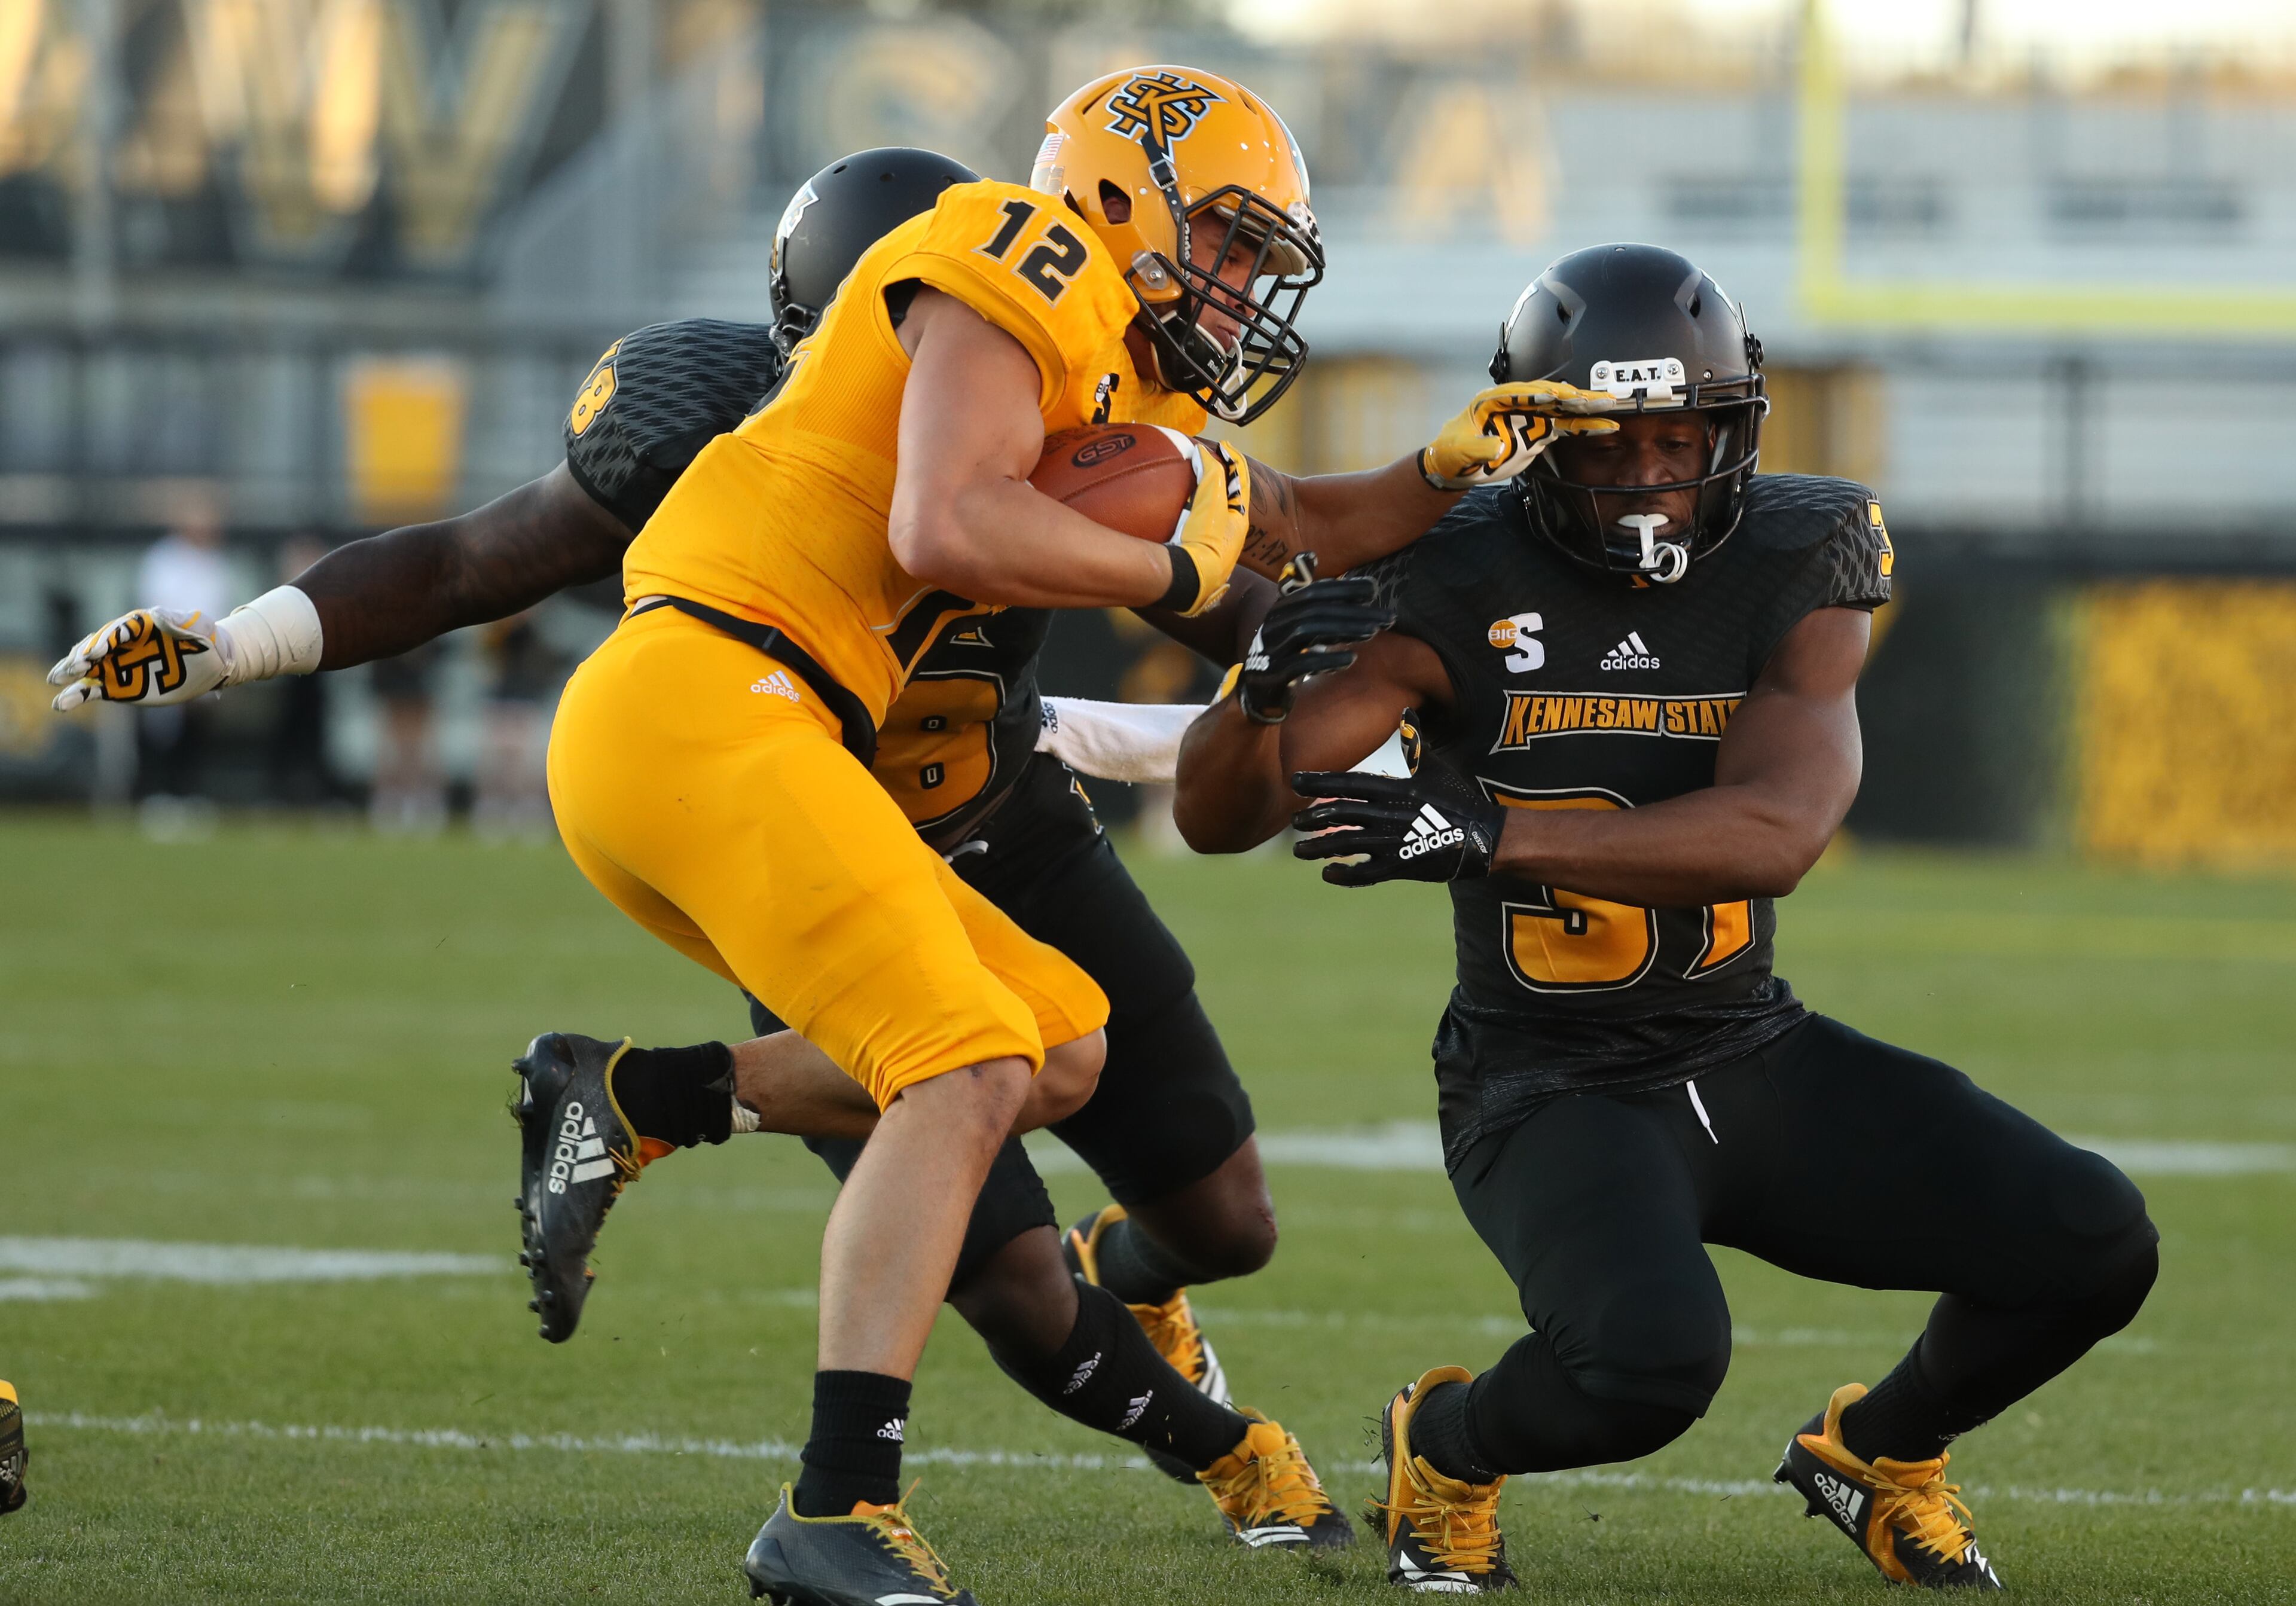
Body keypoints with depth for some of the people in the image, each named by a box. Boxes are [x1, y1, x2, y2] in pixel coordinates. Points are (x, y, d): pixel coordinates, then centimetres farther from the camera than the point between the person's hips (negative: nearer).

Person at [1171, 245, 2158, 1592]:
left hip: (1755, 1060, 4)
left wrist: (1489, 831, -36)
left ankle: (1880, 1453, 20)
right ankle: (1448, 1448, 2)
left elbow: (1776, 834, -24)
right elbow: (1220, 818, -13)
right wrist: (1268, 682, -37)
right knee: (1649, 1356, -34)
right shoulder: (1461, 590, -12)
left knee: (2093, 1248, -11)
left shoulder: (1797, 576, -6)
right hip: (1552, 1088, -4)